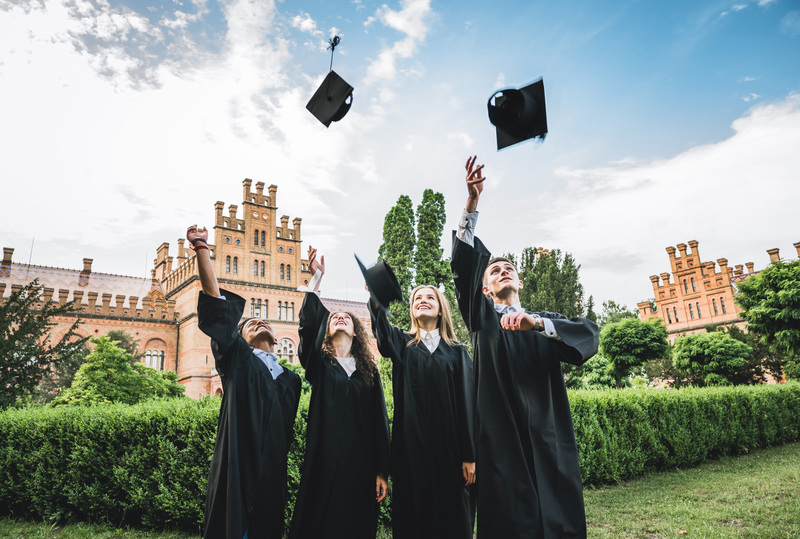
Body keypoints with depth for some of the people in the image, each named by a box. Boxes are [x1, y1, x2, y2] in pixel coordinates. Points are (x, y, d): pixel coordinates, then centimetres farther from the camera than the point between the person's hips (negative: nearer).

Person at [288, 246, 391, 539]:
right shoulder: (320, 364, 7)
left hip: (360, 462, 2)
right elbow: (308, 323, -12)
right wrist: (317, 277, -16)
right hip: (324, 460, -1)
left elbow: (380, 421, 6)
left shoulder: (368, 370, 10)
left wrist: (382, 471, 0)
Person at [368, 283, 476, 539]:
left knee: (452, 517, 4)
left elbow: (468, 403, 2)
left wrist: (470, 456, -6)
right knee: (414, 518, 5)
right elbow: (381, 328, -14)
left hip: (449, 444, 0)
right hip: (411, 445, 1)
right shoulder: (402, 343, 9)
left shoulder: (457, 351, 7)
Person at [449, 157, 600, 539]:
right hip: (501, 434, -1)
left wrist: (537, 322, -21)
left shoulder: (547, 321, 18)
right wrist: (472, 200, -9)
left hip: (548, 436, 2)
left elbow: (589, 335, -3)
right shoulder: (483, 319, 13)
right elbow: (463, 264, -1)